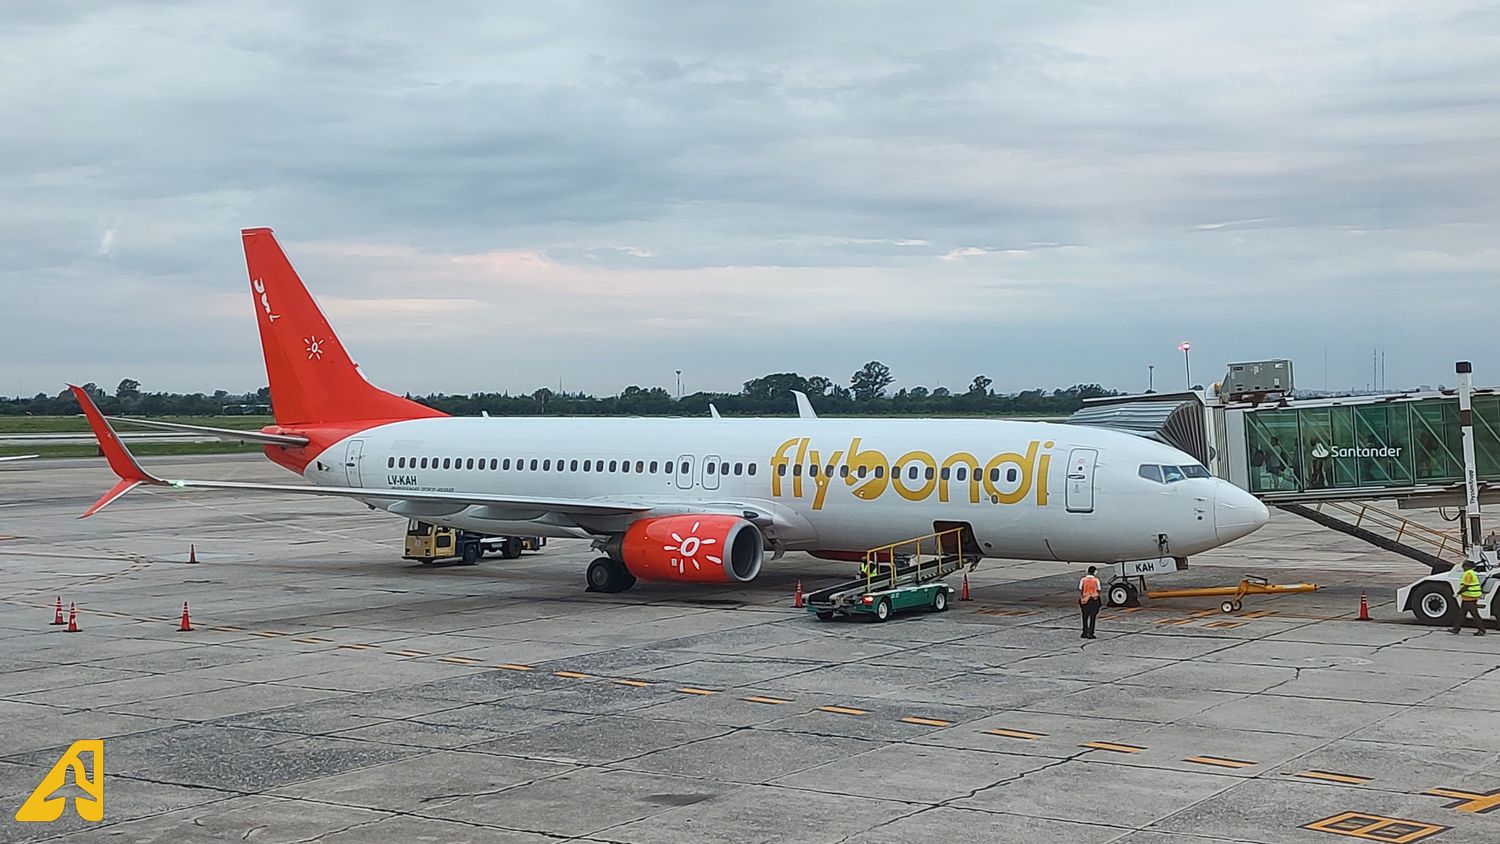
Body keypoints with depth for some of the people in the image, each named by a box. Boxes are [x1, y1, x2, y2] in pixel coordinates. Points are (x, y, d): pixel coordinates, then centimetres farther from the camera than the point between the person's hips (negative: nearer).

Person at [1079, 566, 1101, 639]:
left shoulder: (1083, 580, -3)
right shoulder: (1096, 580, -6)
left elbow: (1080, 591, -1)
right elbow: (1098, 591, -2)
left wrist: (1080, 601, 7)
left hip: (1085, 601, 2)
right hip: (1094, 600, -1)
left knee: (1085, 617, 14)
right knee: (1092, 617, 5)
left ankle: (1085, 633, 15)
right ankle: (1090, 633, 3)